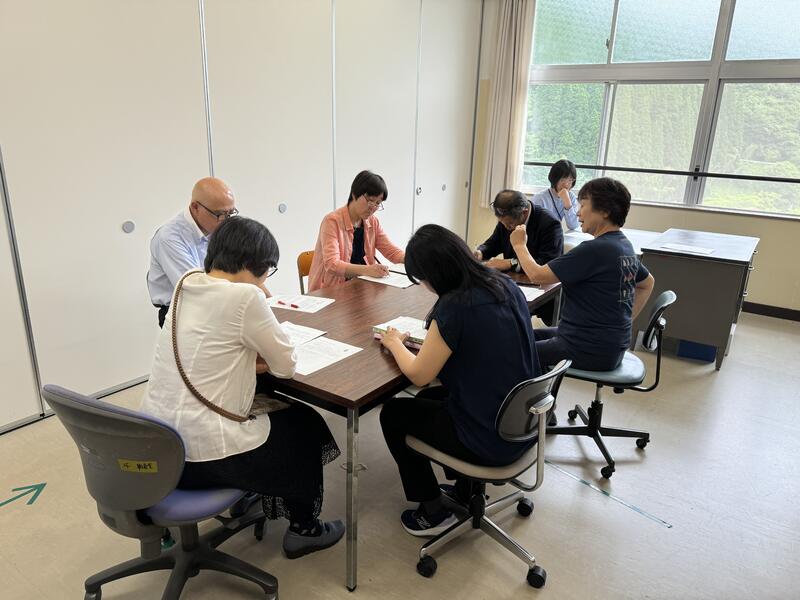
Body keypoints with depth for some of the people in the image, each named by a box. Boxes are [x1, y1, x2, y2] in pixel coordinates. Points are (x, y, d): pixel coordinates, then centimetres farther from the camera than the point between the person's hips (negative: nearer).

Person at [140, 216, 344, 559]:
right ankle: (304, 529, 33)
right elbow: (287, 365, -10)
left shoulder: (187, 284, 3)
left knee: (271, 410, 31)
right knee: (305, 425, 18)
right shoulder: (244, 296, -20)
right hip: (203, 454, -7)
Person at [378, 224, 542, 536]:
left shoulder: (455, 307, -26)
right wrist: (436, 334, 8)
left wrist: (394, 342, 2)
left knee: (392, 413, 13)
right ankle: (466, 491, 36)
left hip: (491, 441, -8)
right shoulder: (506, 285, -2)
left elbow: (418, 375, -15)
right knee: (430, 398, 29)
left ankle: (433, 512, 24)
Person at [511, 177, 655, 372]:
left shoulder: (594, 250, -23)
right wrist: (625, 320, 17)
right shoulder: (625, 246, 5)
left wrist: (519, 245, -3)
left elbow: (537, 274, -20)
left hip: (588, 351, -9)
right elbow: (647, 283, 23)